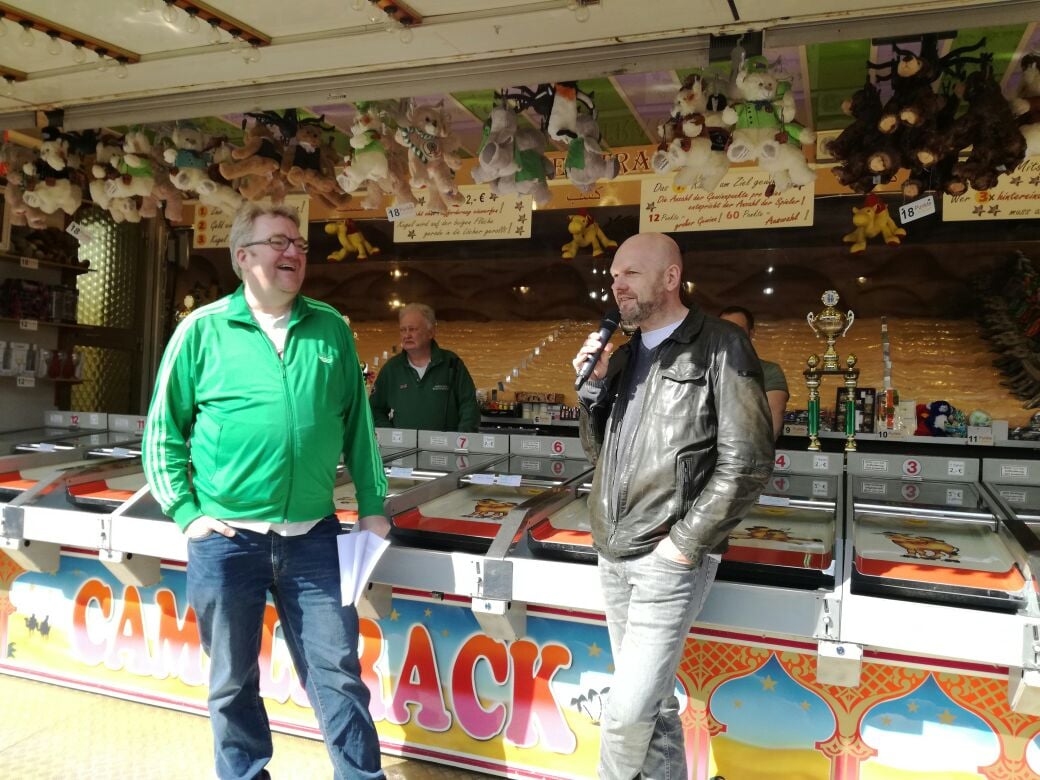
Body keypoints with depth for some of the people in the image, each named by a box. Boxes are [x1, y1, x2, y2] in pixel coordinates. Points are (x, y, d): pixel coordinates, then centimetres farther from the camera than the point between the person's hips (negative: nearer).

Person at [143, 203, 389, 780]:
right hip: (226, 538, -1)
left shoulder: (330, 328, 4)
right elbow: (163, 428, 3)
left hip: (313, 536, 1)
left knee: (338, 674, 8)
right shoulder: (203, 329, -2)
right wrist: (186, 512, -3)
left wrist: (372, 506, 7)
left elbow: (357, 424, 9)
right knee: (234, 681, 15)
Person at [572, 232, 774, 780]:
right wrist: (593, 385, 1)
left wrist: (687, 541, -13)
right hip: (614, 554, 7)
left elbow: (748, 460, -12)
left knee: (627, 711, -7)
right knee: (653, 699, 15)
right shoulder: (624, 356, 13)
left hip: (667, 558, -6)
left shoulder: (718, 349, -7)